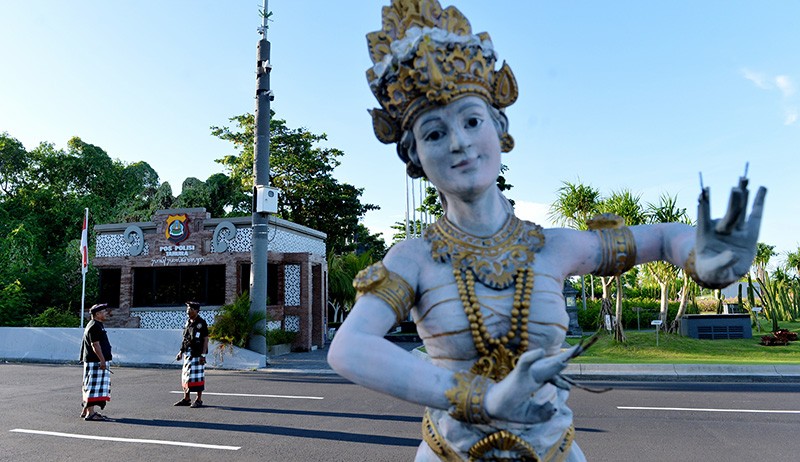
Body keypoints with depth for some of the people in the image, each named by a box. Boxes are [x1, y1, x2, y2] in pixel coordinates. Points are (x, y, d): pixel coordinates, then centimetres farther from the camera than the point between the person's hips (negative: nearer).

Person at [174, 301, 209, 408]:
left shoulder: (201, 323, -9)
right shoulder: (188, 322, 12)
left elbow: (206, 339, -11)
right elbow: (185, 339, 18)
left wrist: (203, 355, -16)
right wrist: (181, 352, 13)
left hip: (197, 354, -7)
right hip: (188, 353, 7)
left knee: (198, 377, -4)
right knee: (186, 376, 11)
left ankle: (199, 400, 5)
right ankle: (186, 399, 22)